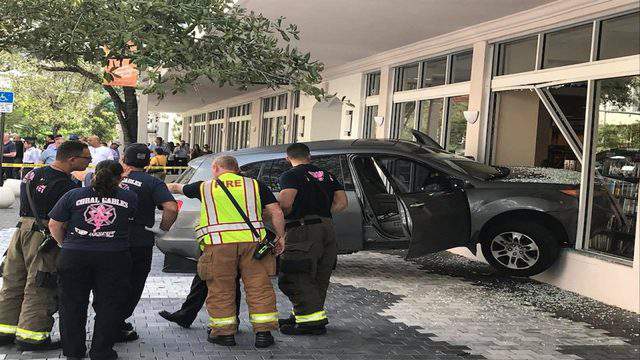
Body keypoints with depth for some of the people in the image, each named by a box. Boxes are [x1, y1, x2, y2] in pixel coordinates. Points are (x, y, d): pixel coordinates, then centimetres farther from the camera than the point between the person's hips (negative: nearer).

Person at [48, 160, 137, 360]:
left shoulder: (73, 195, 3)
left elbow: (54, 226, 4)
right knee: (109, 305, 9)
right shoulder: (130, 198, 2)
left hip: (74, 256, 1)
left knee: (73, 304, 14)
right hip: (114, 258, -1)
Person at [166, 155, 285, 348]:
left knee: (221, 290, 9)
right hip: (252, 240, 1)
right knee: (259, 287, 6)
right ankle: (263, 332, 8)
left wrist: (170, 186, 55)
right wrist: (280, 237, 15)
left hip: (219, 243, -1)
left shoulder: (205, 187, 15)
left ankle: (225, 333, 14)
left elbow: (178, 188, 34)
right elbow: (276, 212, 6)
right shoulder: (255, 185, 14)